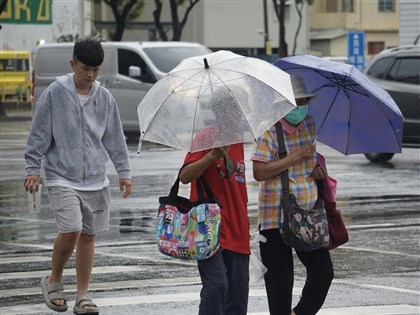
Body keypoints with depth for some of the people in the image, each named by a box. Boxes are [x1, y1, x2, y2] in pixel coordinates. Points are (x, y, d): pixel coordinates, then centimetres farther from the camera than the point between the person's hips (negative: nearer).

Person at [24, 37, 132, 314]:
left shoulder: (105, 98, 5)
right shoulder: (55, 94, -5)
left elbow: (115, 138, 12)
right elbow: (39, 135, -1)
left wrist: (124, 171, 9)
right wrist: (33, 169, -4)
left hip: (96, 180, 4)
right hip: (62, 179, -4)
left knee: (88, 235, 6)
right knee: (71, 230, -17)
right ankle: (54, 281, 7)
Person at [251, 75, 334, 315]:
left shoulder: (309, 125, 8)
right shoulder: (270, 131, -12)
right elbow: (259, 172, -20)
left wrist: (318, 165, 5)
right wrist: (294, 158, -24)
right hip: (277, 217, -6)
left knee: (323, 272, 7)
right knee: (280, 280, 0)